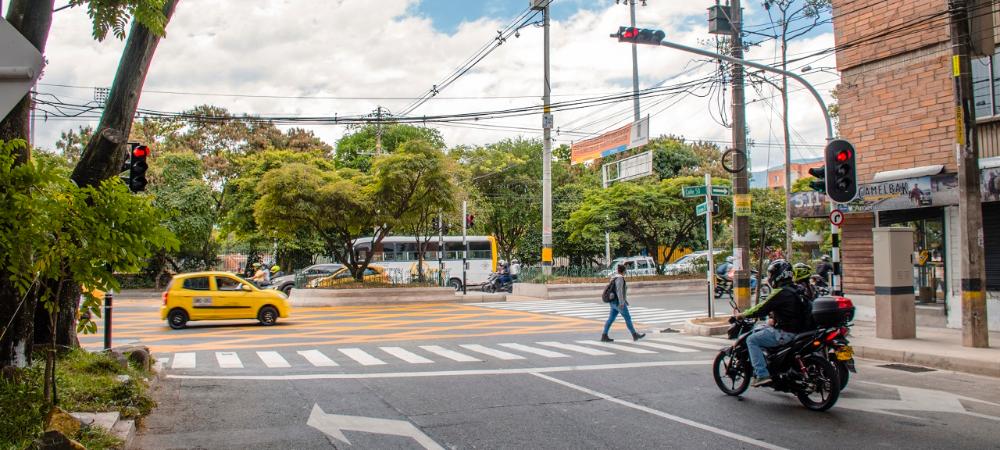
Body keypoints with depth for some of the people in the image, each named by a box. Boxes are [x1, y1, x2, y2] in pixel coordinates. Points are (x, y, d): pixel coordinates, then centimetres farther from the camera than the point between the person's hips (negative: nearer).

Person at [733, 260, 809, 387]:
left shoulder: (780, 292, -17)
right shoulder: (793, 290, 13)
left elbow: (762, 309, -16)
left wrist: (743, 314, -5)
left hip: (785, 333, -10)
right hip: (796, 329, 10)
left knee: (752, 340, -7)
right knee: (758, 332, 24)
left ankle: (762, 375, -15)